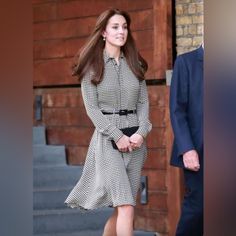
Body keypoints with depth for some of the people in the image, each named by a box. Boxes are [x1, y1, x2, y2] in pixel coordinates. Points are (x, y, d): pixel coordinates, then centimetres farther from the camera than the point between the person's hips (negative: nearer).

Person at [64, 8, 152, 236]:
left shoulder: (134, 64, 11)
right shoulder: (92, 66, 0)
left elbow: (144, 102, 8)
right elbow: (92, 108, -5)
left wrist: (141, 132, -9)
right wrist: (118, 136, -13)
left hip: (135, 140, 4)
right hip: (108, 140, -4)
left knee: (121, 208, 7)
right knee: (126, 207, -13)